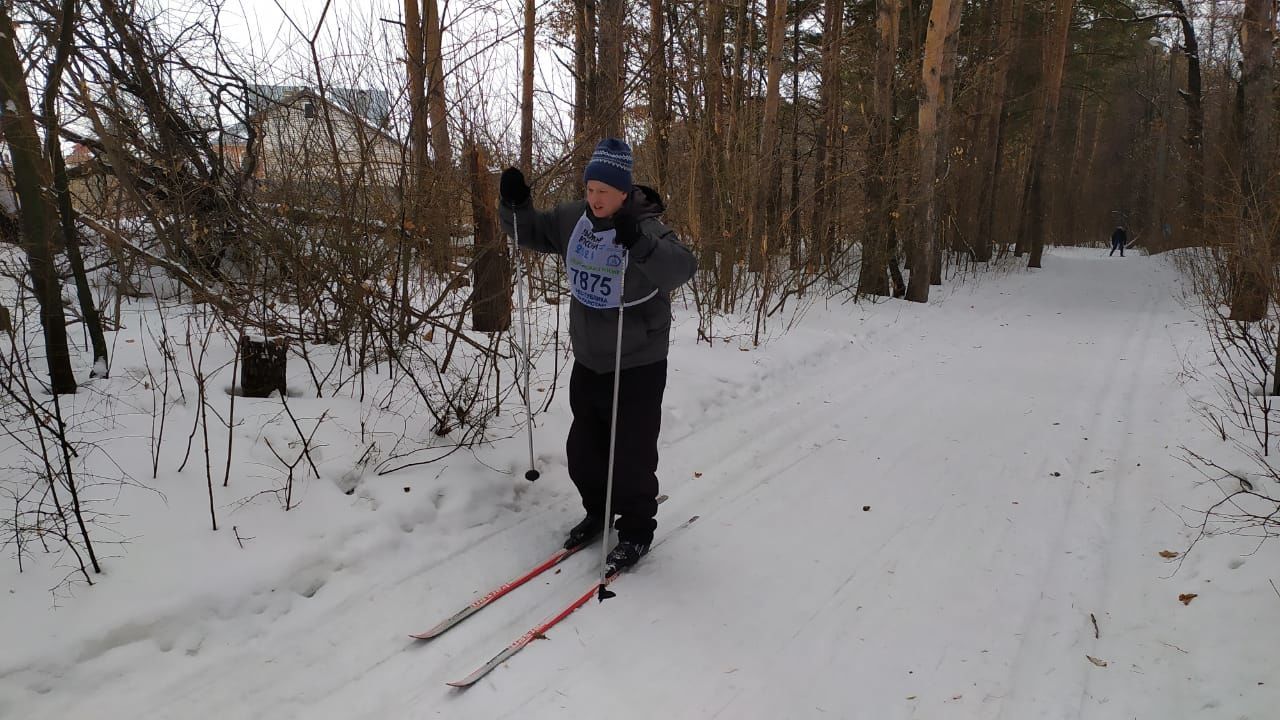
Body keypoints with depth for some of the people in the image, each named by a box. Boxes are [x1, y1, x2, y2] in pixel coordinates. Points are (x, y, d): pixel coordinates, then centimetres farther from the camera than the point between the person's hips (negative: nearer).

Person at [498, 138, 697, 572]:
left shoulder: (645, 228, -20)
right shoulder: (572, 219, -2)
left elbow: (681, 268, -38)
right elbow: (531, 231, 11)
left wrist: (639, 242, -53)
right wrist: (515, 204, -8)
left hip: (637, 366, -6)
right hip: (588, 360, 6)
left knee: (632, 455, 2)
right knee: (583, 449, 17)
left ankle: (636, 530, 24)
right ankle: (598, 511, 40)